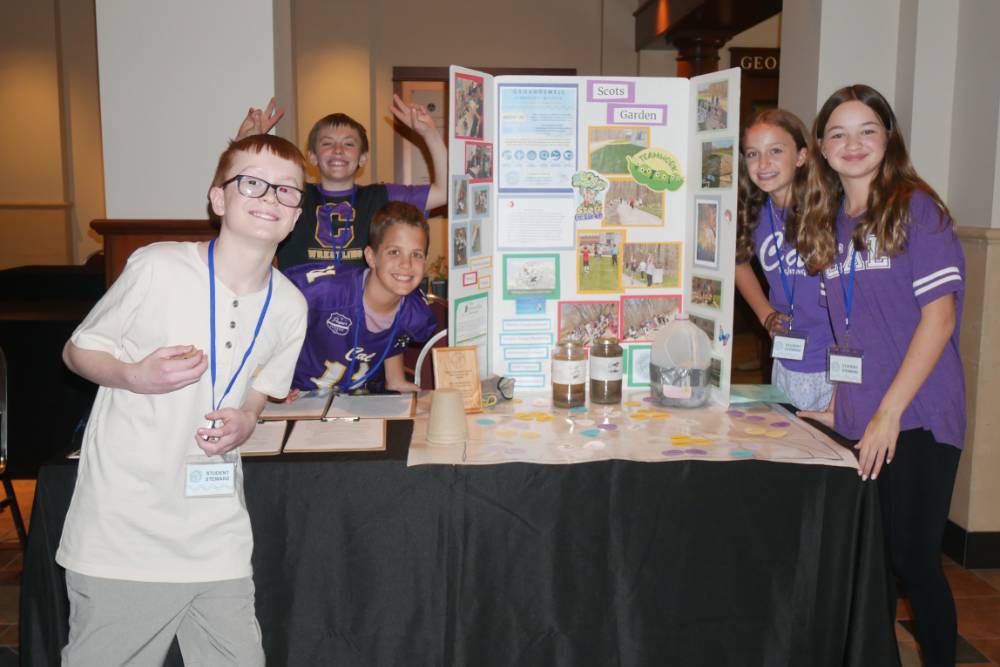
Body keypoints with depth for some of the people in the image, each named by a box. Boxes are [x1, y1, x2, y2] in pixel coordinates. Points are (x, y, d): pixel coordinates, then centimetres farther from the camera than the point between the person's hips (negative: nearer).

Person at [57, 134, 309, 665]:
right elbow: (76, 351, 1)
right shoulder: (158, 268, -12)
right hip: (122, 527, -3)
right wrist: (133, 376, -19)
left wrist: (245, 422, -6)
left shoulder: (290, 306, 2)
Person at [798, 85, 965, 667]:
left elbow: (939, 316, -14)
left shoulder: (915, 207, -7)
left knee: (913, 558, 2)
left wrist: (888, 411, -17)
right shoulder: (828, 221, 10)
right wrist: (837, 402, 7)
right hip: (856, 422, 6)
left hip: (916, 420, -5)